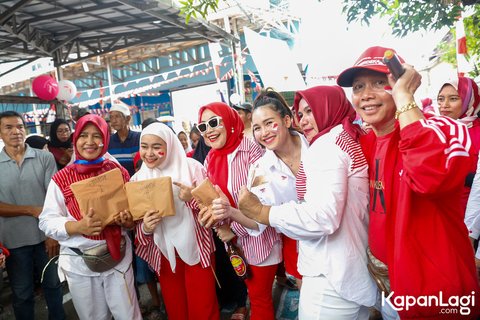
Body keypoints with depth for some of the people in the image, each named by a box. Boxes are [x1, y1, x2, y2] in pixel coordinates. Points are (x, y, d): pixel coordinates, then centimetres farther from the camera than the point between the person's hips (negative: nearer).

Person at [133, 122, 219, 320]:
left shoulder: (191, 168, -11)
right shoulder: (137, 179, -1)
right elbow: (136, 227, 6)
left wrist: (193, 198, -25)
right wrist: (145, 228, -16)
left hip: (196, 249, -3)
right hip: (163, 253, 3)